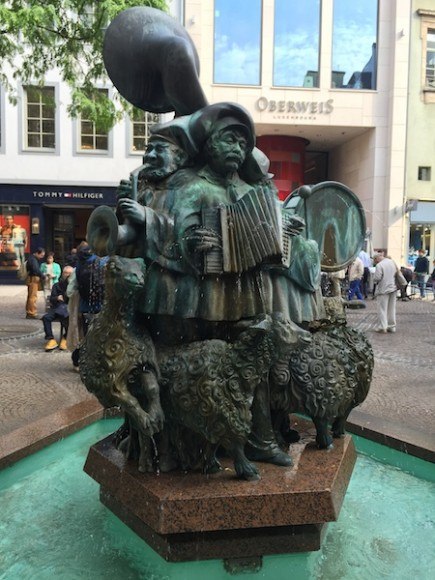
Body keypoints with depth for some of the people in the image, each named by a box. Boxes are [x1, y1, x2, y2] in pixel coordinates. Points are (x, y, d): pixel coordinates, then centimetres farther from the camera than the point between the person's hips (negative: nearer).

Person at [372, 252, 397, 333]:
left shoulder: (379, 265, -16)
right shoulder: (392, 262, 7)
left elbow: (377, 278, -20)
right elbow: (397, 273, 16)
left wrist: (375, 280, 1)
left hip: (383, 289, -7)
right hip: (393, 288, 7)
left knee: (382, 309, 0)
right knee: (391, 309, 13)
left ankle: (382, 327, -2)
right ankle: (392, 327, 19)